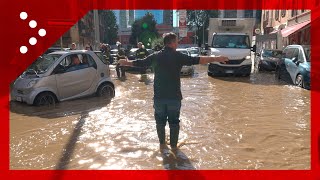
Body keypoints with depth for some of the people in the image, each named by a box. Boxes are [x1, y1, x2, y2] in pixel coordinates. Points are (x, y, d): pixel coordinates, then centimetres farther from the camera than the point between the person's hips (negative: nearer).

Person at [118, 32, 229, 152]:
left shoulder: (155, 56, 2)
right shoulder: (178, 56, -8)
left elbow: (139, 63, 14)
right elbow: (198, 60, -11)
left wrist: (125, 63, 32)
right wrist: (216, 59, -5)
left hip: (159, 96, 3)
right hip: (174, 96, -2)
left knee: (160, 121, 15)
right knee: (174, 122, 10)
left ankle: (162, 144, 23)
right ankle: (174, 146, 17)